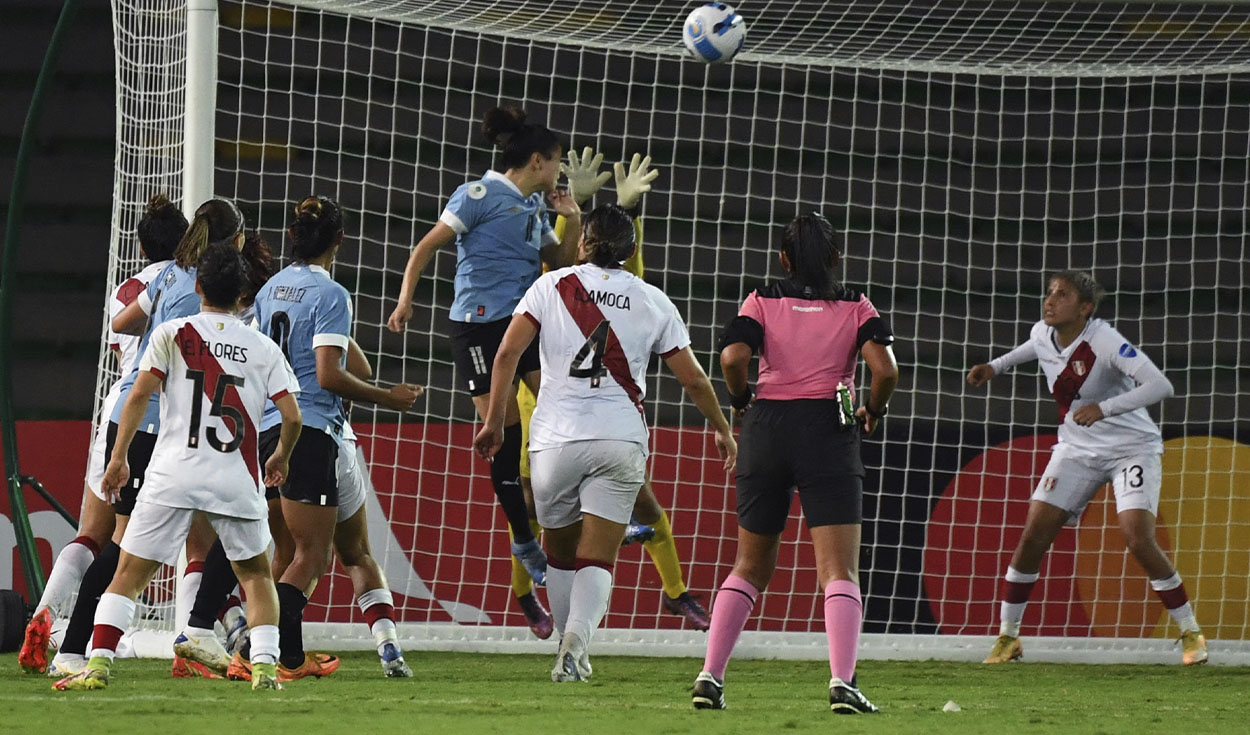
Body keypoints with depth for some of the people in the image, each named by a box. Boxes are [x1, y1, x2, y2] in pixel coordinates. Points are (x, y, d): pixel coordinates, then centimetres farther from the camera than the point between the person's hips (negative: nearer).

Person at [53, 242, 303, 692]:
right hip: (237, 481, 1)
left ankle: (98, 664, -12)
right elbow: (292, 417, 4)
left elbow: (139, 396, -4)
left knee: (129, 574, 2)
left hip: (173, 475, -1)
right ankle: (264, 667, 7)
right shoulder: (264, 349, 8)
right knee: (256, 572, 20)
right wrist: (281, 458, 23)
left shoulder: (172, 334, 4)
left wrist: (118, 457, 2)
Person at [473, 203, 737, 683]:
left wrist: (494, 422, 4)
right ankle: (576, 643, -24)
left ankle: (571, 646, 23)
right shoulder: (652, 302, 7)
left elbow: (507, 355, -4)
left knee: (559, 552, 17)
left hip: (555, 440, 0)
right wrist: (722, 429, 25)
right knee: (597, 559, -3)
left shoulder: (551, 287, 4)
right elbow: (693, 379, 11)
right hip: (621, 441, 0)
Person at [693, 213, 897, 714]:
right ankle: (843, 682, -21)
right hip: (828, 431, -2)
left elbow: (732, 357, -11)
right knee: (839, 571, -5)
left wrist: (741, 401, 7)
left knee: (751, 565, 15)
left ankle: (710, 677, 7)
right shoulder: (856, 308, 5)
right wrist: (873, 411, 8)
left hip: (766, 428, 2)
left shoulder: (761, 302, 7)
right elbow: (885, 369, -10)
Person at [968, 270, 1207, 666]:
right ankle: (1007, 637, 8)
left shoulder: (1105, 342, -25)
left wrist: (1104, 408, -45)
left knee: (1139, 540, -20)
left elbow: (1160, 385, -35)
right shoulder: (1043, 334, -4)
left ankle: (1190, 633, -3)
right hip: (1077, 450, 6)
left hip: (1131, 448, -6)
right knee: (1033, 535, -5)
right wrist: (996, 366, 16)